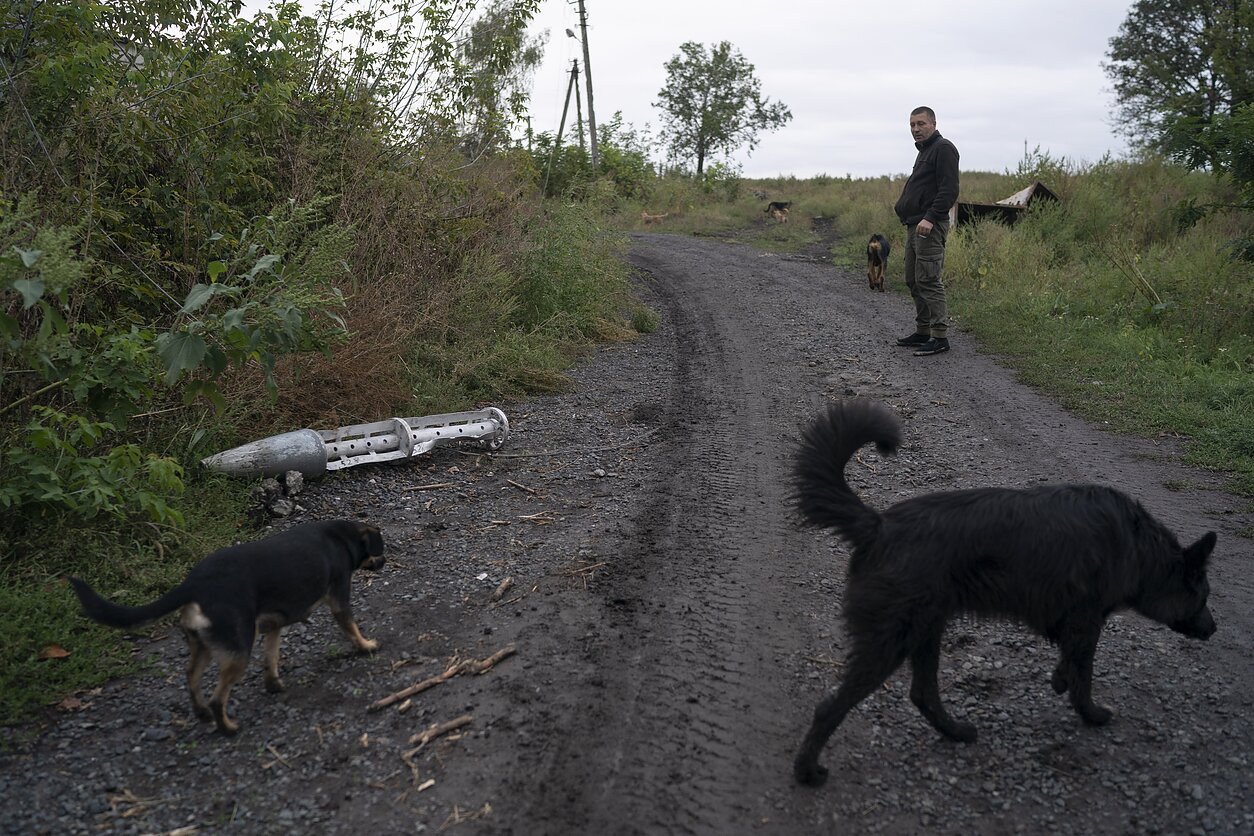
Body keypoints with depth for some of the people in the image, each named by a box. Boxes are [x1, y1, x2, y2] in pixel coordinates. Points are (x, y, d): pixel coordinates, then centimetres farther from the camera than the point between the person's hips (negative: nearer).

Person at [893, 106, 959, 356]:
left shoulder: (943, 149, -8)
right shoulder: (925, 151, 23)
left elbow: (949, 190, -18)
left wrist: (930, 218, -26)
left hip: (930, 226, -10)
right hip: (915, 225, 10)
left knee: (928, 280, -13)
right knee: (913, 281, 12)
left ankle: (940, 336, -11)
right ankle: (923, 331, 20)